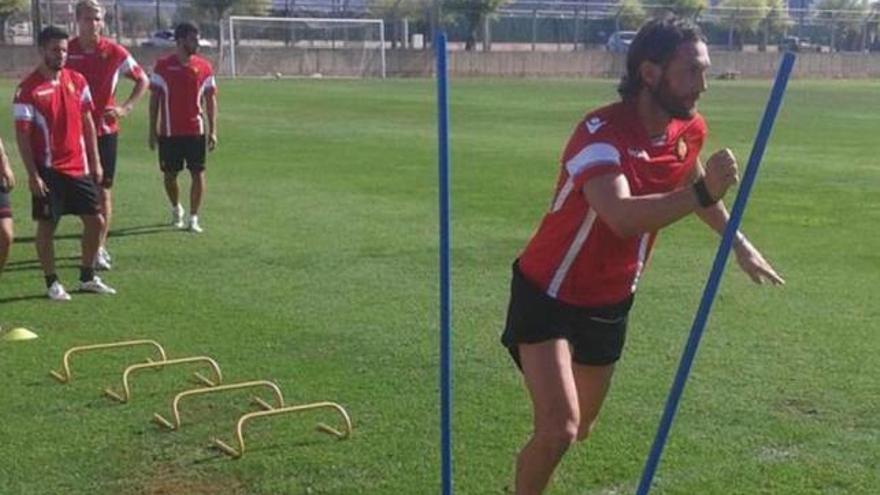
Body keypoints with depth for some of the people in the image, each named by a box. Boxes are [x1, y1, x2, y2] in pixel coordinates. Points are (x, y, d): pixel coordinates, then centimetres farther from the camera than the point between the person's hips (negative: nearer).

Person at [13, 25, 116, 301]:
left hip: (79, 167, 6)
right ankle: (52, 283, 14)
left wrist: (95, 162, 8)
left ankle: (87, 278, 22)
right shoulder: (28, 89, -10)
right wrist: (32, 175, -14)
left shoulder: (77, 81, 6)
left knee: (95, 221, 8)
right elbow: (22, 135, -10)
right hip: (48, 171, -5)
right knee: (46, 226, 2)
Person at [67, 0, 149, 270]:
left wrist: (125, 108, -6)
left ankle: (100, 248, 3)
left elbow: (143, 80, 6)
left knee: (104, 189, -1)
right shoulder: (67, 51, -2)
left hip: (105, 129, -1)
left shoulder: (114, 52, -4)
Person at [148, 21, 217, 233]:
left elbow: (211, 100, 6)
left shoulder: (204, 67, 2)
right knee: (169, 174, 9)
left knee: (198, 173, -4)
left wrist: (213, 130, 0)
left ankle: (193, 218, 3)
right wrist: (152, 130, -1)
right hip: (169, 132, 0)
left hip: (196, 130, 1)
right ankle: (176, 209, 34)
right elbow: (154, 99, 2)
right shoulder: (163, 65, -1)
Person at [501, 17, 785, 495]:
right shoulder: (601, 133, -30)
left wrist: (739, 243, 24)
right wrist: (703, 193, -58)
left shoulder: (690, 129, -6)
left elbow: (691, 186, 18)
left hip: (610, 302, 7)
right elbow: (623, 217, -48)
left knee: (580, 427, 19)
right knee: (559, 427, -20)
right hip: (548, 295, -7)